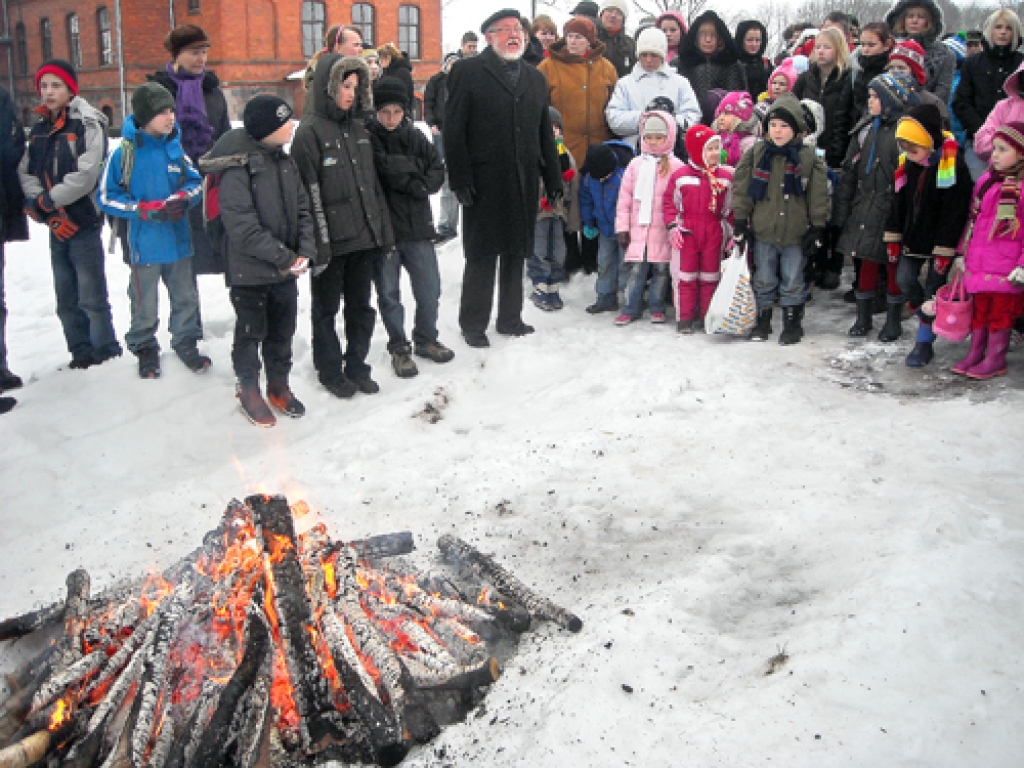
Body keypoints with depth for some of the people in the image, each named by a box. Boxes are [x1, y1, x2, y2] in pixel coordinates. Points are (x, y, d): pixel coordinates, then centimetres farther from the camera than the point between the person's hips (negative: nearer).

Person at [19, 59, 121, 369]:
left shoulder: (88, 124, -8)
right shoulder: (39, 128, 13)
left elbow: (85, 176, -17)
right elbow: (25, 171, 7)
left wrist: (47, 200, -13)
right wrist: (40, 203, -10)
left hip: (83, 220, -7)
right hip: (55, 223, 7)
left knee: (91, 294, -3)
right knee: (66, 296, 12)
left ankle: (104, 348, 9)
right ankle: (80, 349, 23)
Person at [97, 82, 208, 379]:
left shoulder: (175, 148, 0)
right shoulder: (124, 153, -12)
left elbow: (196, 182, 10)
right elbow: (107, 197, -10)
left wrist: (184, 198, -12)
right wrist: (145, 209, -18)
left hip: (178, 239, 4)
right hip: (144, 242, -4)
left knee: (185, 296, 15)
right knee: (145, 303, 9)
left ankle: (186, 342, 33)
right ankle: (145, 348, 29)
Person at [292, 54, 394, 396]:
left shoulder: (358, 127, 11)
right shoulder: (310, 131, -9)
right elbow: (309, 192, -14)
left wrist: (383, 229, 13)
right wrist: (317, 243, -18)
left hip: (363, 237, 6)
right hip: (331, 241, -6)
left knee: (361, 306, 14)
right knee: (327, 308, 9)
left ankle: (357, 367, 28)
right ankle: (330, 371, 22)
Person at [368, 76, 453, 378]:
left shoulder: (415, 137, 7)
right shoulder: (367, 138, -7)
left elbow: (438, 171, 5)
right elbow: (385, 168, -20)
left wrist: (419, 185, -11)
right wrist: (416, 170, -9)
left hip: (417, 227, 4)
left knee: (429, 288, 10)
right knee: (389, 292, 6)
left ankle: (426, 339, 29)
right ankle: (399, 347, 21)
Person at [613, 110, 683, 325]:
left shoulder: (675, 166, 0)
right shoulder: (636, 165, 9)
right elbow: (625, 197, 9)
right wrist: (622, 227, 5)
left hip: (663, 231, -2)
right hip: (638, 229, 2)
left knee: (661, 269, 6)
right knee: (635, 268, 1)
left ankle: (657, 307, 19)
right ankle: (631, 308, 11)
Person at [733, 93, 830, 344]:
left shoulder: (809, 158, -3)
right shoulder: (756, 153, 1)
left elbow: (819, 196, 0)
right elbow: (741, 188, 4)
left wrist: (816, 227, -3)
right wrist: (740, 221, 0)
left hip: (795, 233, -1)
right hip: (762, 231, 2)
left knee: (792, 282, 8)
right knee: (764, 281, 11)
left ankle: (792, 323, 20)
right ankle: (762, 322, 24)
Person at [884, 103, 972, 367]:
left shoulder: (953, 166, -20)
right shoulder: (908, 164, -1)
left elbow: (954, 213, -19)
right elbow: (899, 203, 8)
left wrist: (944, 250, -19)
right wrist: (893, 238, 7)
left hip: (940, 241, -6)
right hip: (914, 237, 6)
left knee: (932, 290, 1)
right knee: (904, 280, 0)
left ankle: (924, 343, 12)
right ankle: (927, 319, 27)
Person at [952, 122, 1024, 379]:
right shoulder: (985, 182, 10)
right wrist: (964, 254, 19)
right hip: (978, 265, 6)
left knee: (1000, 309, 4)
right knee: (978, 308, 14)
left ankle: (996, 359, 14)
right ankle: (975, 353, 26)